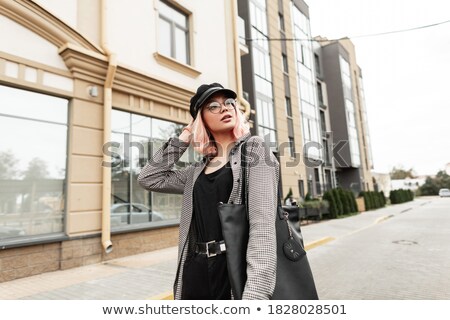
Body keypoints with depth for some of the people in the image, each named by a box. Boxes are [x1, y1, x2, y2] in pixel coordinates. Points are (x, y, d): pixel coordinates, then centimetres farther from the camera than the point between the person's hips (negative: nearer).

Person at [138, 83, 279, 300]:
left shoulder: (253, 149, -4)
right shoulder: (198, 170, 11)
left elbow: (263, 223, -15)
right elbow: (149, 178, 13)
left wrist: (255, 292, -24)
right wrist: (182, 140, 9)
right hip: (196, 271, 5)